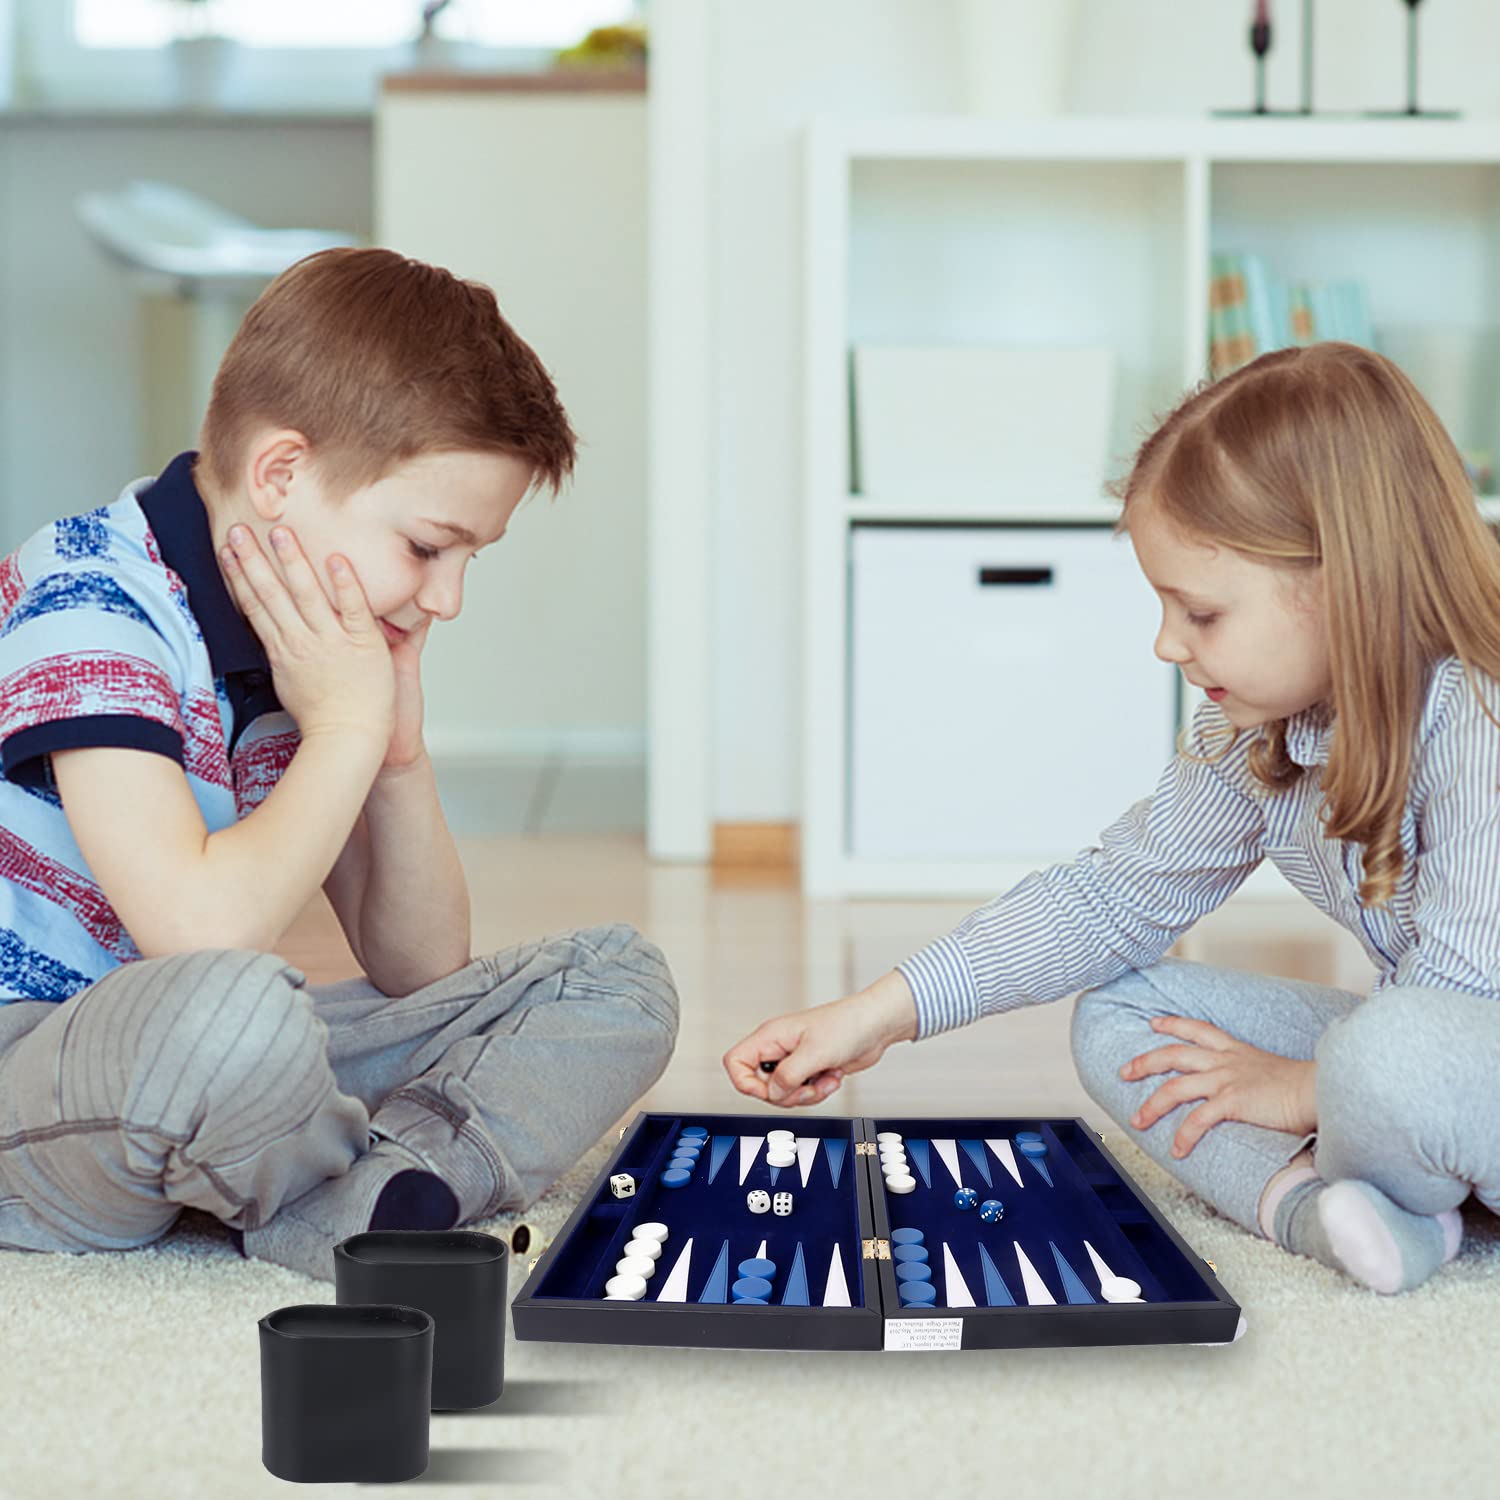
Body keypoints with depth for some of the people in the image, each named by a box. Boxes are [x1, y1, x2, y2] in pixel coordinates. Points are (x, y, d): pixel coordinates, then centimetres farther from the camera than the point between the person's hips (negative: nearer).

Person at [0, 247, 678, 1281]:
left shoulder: (317, 644, 4)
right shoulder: (87, 606, -19)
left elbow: (422, 973, 8)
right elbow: (208, 933, -33)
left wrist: (402, 756, -7)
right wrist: (346, 731, -19)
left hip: (205, 1064, 8)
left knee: (613, 979, 3)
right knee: (234, 1008, -42)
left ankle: (365, 1198, -21)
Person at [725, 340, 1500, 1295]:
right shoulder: (1252, 737, 0)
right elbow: (1118, 894, 5)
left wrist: (1303, 1086, -15)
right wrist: (883, 1013, -3)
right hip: (1393, 1055, 9)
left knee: (1409, 1045, -40)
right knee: (1121, 1013, -1)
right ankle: (1305, 1200, -24)